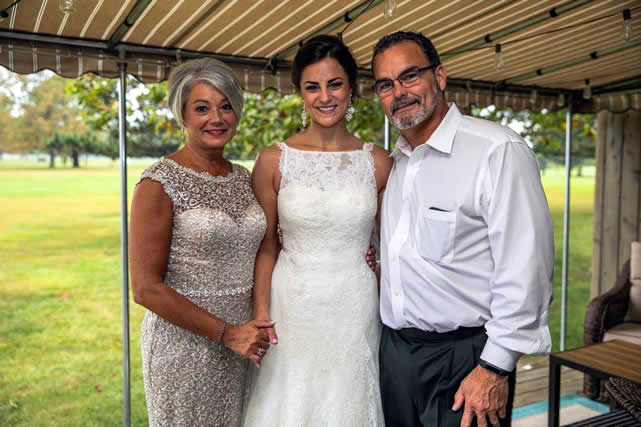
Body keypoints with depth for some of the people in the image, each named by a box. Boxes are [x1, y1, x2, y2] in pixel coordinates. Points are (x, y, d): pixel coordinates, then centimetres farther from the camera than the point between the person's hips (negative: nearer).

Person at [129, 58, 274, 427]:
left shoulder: (244, 178, 5)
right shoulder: (159, 183, -13)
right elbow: (146, 288, -15)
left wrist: (259, 327, 2)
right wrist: (226, 332, -14)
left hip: (241, 344, 6)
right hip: (184, 344, -5)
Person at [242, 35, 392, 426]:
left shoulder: (378, 162, 0)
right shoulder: (274, 160, -3)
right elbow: (265, 246, 0)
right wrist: (261, 316, -6)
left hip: (356, 309, 1)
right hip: (292, 307, -1)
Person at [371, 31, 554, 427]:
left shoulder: (498, 150, -15)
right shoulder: (393, 163, 9)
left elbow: (526, 269, -19)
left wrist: (496, 368, -18)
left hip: (465, 357, -6)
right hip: (395, 350, 7)